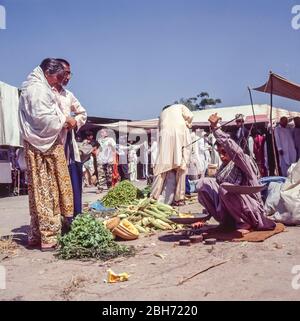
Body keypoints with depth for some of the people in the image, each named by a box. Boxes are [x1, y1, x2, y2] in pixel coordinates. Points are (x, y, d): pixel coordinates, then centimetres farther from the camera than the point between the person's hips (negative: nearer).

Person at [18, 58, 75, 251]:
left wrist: (62, 122, 11)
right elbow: (42, 118, -20)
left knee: (40, 190, 10)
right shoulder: (38, 89, -10)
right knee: (47, 189, -7)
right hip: (44, 147, -10)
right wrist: (65, 120, -8)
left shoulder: (40, 88, 21)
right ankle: (49, 237, -3)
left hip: (44, 144, 10)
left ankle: (36, 235, 16)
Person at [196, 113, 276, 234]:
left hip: (251, 211, -7)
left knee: (225, 188, -33)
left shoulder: (245, 160, -9)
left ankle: (244, 224, -13)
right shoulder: (223, 168, 10)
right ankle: (226, 221, -1)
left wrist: (215, 128, -33)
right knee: (204, 182, -6)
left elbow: (234, 149, -33)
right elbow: (214, 192, 12)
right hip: (229, 214, 7)